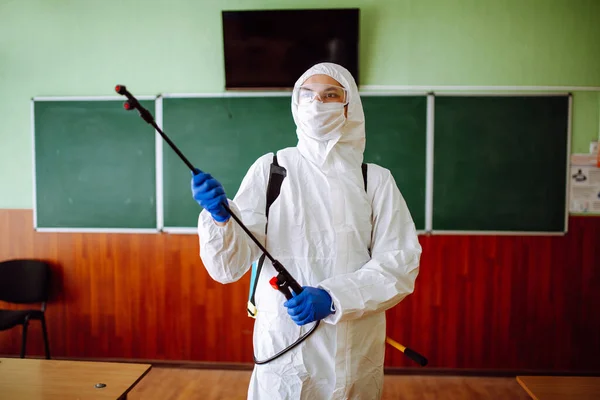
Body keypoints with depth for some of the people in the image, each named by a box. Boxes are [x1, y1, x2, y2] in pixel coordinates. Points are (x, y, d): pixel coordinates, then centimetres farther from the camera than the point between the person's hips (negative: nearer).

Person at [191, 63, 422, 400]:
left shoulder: (376, 180, -2)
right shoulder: (270, 168, -4)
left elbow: (400, 262, -8)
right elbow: (230, 265, -9)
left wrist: (333, 298, -21)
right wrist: (220, 218, -28)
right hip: (283, 344, 0)